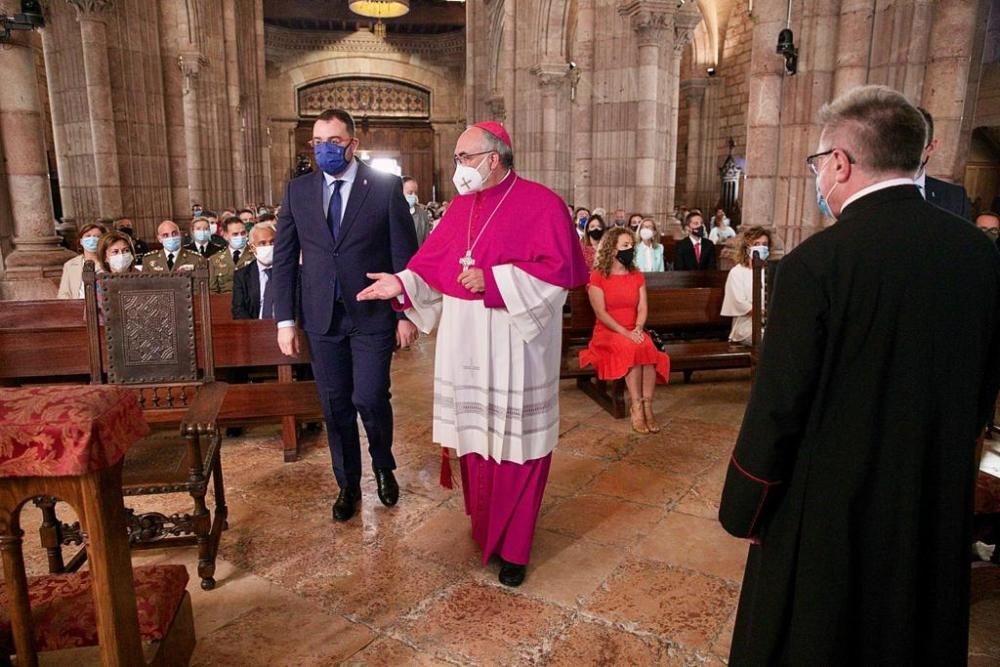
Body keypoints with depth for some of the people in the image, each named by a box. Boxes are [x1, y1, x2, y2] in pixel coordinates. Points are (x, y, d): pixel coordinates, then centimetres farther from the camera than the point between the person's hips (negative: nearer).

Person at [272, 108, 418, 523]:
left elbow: (405, 254, -3)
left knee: (369, 399, -5)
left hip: (373, 315, -3)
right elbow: (284, 258, 6)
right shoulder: (298, 190, 6)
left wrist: (407, 313, -5)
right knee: (335, 406, 10)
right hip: (322, 317, 3)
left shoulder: (385, 186, -3)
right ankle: (348, 485, 30)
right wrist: (285, 320, 2)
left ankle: (383, 466, 27)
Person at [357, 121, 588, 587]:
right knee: (474, 439, 14)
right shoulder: (461, 206, 12)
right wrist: (402, 284, -5)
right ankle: (484, 528, 35)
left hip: (515, 350, -5)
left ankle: (513, 548, 17)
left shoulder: (540, 203, -7)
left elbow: (558, 269, -16)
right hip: (465, 348, 6)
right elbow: (432, 263, 13)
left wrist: (491, 279, -21)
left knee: (514, 443, 2)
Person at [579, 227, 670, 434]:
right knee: (633, 349, -34)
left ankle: (647, 406, -30)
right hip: (607, 332, -4)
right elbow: (601, 312, -11)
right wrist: (625, 333, -21)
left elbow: (642, 308, 5)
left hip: (634, 332, 4)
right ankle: (637, 407, -31)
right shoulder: (597, 276, -3)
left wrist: (638, 329, -16)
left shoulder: (637, 276, 14)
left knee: (648, 348, -30)